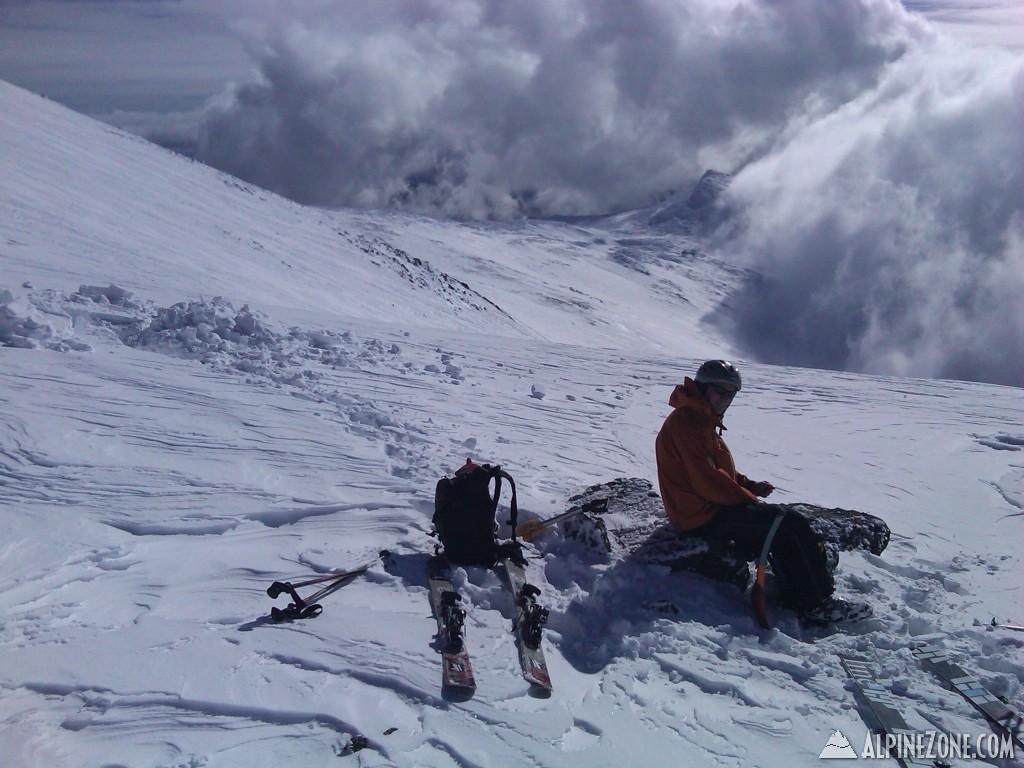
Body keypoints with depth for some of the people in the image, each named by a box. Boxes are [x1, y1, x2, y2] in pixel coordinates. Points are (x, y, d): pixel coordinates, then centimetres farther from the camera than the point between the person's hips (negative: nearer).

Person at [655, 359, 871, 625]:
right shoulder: (684, 423, -17)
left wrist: (750, 485, 5)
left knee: (791, 524, -1)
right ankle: (814, 605, -10)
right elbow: (707, 481, -22)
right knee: (784, 525, -16)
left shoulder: (702, 421, 18)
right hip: (703, 516, -10)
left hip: (713, 506, 10)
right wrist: (750, 498, -12)